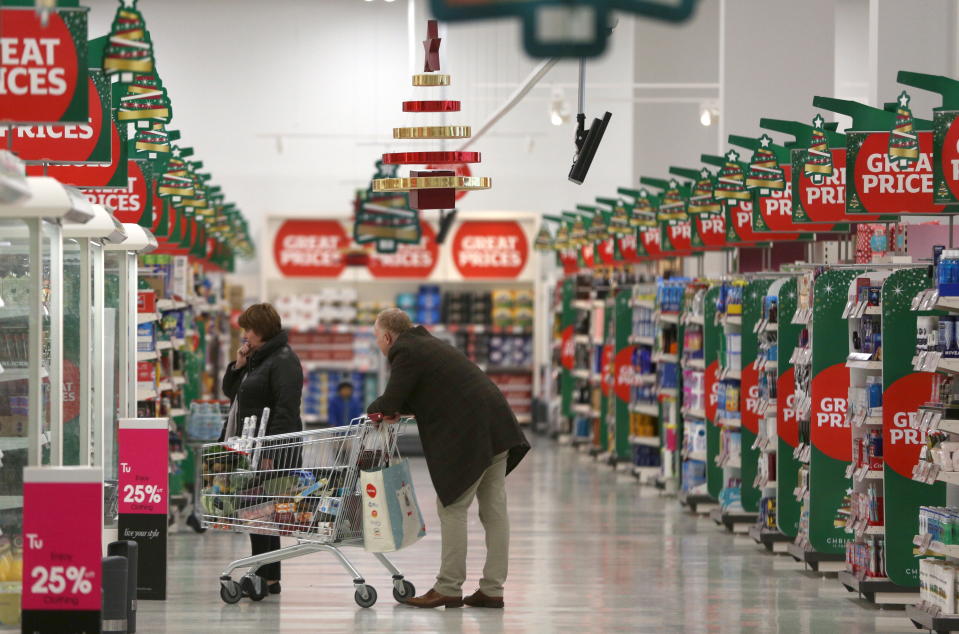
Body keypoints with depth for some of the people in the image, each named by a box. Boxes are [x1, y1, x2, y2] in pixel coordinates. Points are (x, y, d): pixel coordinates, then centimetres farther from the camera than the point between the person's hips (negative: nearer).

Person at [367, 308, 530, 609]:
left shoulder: (406, 355, -7)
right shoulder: (430, 345, 23)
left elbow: (390, 402, -10)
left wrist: (374, 409, 12)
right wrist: (396, 410, 15)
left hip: (468, 436, -9)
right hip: (498, 431, 9)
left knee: (452, 509, -2)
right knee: (494, 509, 7)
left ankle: (448, 589, 0)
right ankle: (492, 589, 10)